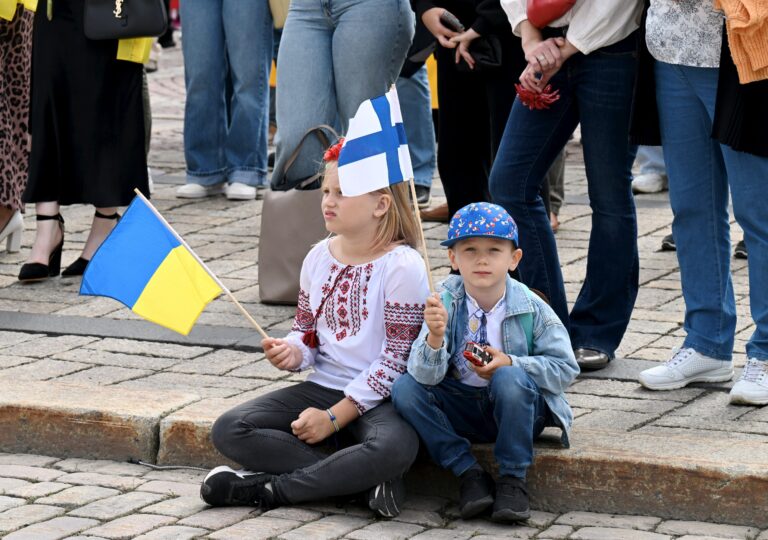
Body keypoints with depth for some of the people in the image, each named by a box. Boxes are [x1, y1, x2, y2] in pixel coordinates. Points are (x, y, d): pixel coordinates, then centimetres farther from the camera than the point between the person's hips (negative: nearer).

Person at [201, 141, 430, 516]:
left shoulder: (402, 266, -12)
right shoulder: (319, 257, 7)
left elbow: (396, 359, -13)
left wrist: (334, 418, -15)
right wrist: (292, 353, -8)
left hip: (377, 400, -6)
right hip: (323, 386, 6)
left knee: (394, 448, -40)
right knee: (229, 431, -15)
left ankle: (266, 489, -24)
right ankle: (363, 480, -20)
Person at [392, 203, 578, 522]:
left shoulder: (531, 308, -12)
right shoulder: (445, 304, -11)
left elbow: (565, 369, -10)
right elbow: (427, 376, -20)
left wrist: (511, 364, -24)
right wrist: (435, 337, -42)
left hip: (517, 404, -2)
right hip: (462, 409, 2)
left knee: (509, 379, -34)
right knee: (404, 389, -21)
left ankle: (513, 480, -18)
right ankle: (469, 473, -13)